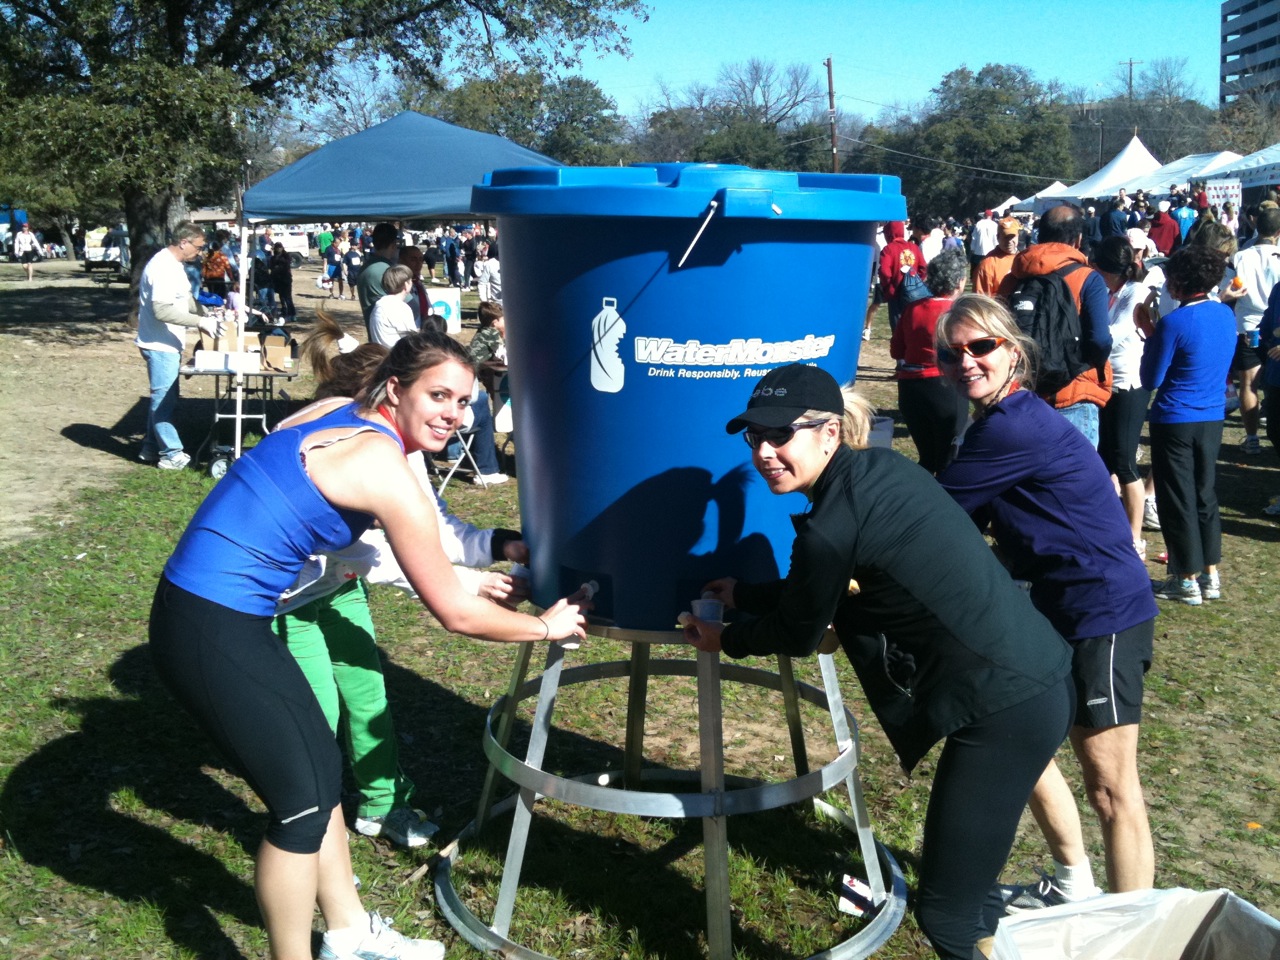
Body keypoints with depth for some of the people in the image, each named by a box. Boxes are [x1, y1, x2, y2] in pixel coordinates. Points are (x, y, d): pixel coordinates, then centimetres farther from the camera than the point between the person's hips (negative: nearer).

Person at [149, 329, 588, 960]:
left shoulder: (334, 417, 7)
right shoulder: (385, 470, -18)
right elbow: (454, 615, -11)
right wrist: (545, 626, 5)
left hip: (216, 614, 9)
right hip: (211, 633, -9)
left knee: (322, 766, 17)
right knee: (301, 796, 2)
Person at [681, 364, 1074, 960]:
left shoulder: (832, 527, -18)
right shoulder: (879, 469, 8)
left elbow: (800, 633, 0)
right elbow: (822, 594, 22)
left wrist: (725, 639, 17)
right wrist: (744, 597, 30)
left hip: (1005, 712, -10)